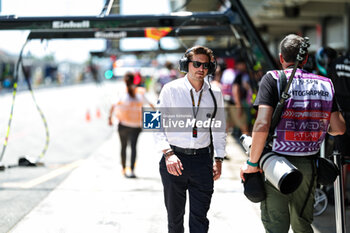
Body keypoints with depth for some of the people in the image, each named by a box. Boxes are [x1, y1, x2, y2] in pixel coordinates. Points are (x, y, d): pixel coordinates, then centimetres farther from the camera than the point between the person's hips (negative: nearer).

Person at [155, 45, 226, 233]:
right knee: (175, 214, 9)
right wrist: (168, 153, -15)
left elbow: (219, 129, 15)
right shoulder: (171, 89, -2)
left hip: (202, 159, 2)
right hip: (174, 159, -1)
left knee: (200, 217, -1)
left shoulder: (215, 94, 6)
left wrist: (218, 159, 7)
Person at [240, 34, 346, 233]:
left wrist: (252, 163, -11)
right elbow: (339, 128, 6)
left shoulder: (273, 79, -7)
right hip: (308, 164, 4)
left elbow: (262, 125, -19)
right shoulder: (325, 84, 5)